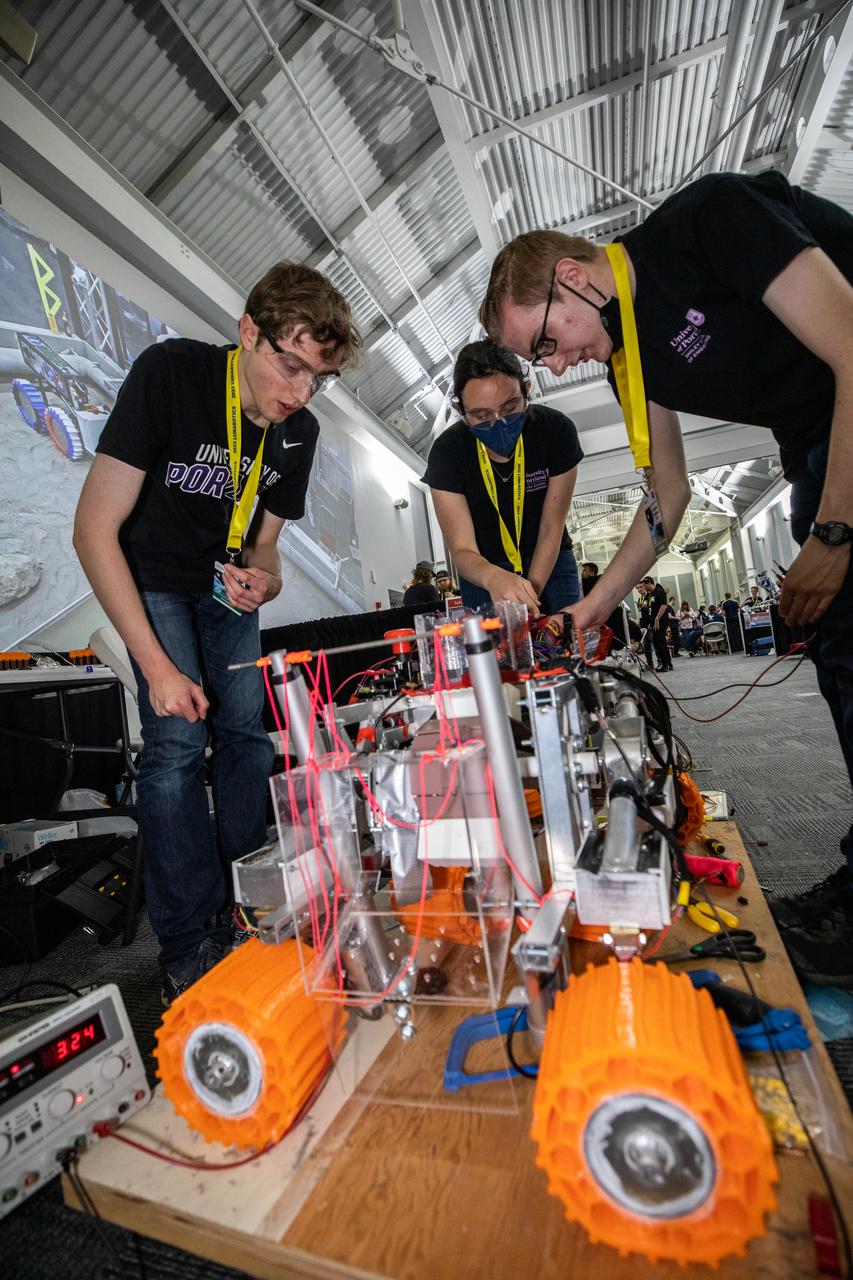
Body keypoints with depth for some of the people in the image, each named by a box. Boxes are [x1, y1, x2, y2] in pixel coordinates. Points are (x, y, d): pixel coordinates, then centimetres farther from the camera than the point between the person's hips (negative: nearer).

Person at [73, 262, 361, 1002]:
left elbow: (263, 541, 2)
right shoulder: (169, 373, -24)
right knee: (177, 742, -16)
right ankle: (188, 948, 1)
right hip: (153, 581, -4)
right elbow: (94, 530, -25)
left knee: (247, 734, 0)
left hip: (227, 587, 5)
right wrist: (158, 665, -29)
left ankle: (244, 912, 18)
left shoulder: (300, 432, -9)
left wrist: (261, 579, -25)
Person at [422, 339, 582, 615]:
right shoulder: (447, 452, -22)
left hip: (550, 560, 1)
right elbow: (462, 550, -24)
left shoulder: (557, 430, -20)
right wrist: (493, 578, -47)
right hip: (483, 569, -1)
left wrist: (531, 593, -28)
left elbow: (552, 529, -16)